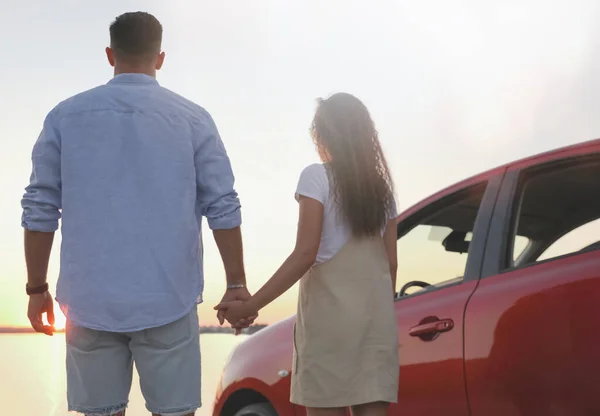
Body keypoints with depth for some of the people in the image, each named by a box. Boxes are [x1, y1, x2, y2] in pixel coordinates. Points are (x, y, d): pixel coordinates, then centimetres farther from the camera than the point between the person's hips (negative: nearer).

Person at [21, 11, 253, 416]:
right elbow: (224, 208, -1)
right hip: (168, 300, -1)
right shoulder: (192, 119, 1)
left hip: (90, 301, 1)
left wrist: (37, 288, 12)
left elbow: (40, 211, 3)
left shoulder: (65, 116, 3)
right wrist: (237, 284, 7)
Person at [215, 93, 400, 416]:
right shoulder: (381, 186, 14)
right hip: (376, 313, 5)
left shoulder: (317, 177, -3)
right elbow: (391, 262, 13)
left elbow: (305, 255, -13)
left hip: (329, 309, -5)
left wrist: (250, 306, -11)